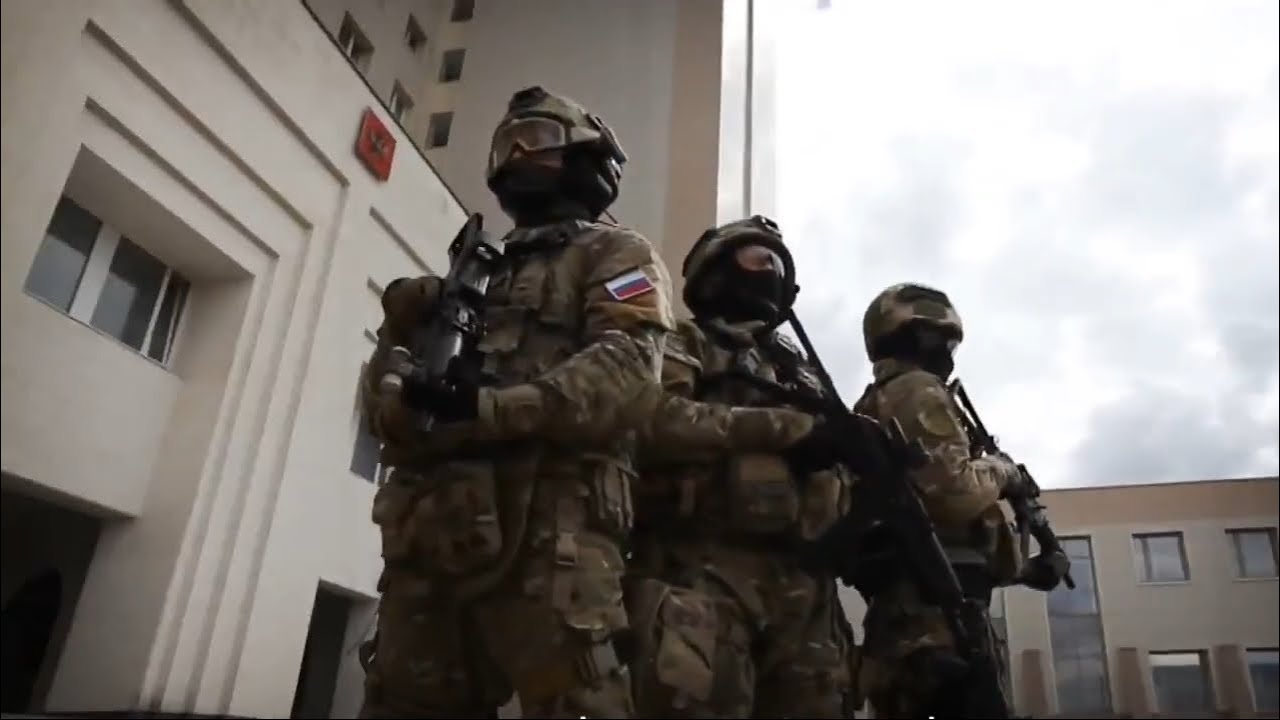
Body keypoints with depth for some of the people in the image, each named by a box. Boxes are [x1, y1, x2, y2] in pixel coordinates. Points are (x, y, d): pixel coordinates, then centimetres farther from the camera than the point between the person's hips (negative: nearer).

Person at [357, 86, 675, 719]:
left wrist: (487, 408, -20)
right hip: (429, 528, 7)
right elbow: (383, 404, 22)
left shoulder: (615, 256, 12)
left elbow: (625, 371, -9)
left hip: (544, 524, -6)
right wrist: (404, 334, -1)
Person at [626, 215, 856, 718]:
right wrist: (786, 427, -10)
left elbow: (833, 470, 27)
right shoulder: (685, 345, 12)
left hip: (803, 585, 6)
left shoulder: (800, 368, 29)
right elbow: (657, 417, -10)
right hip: (704, 570, -5)